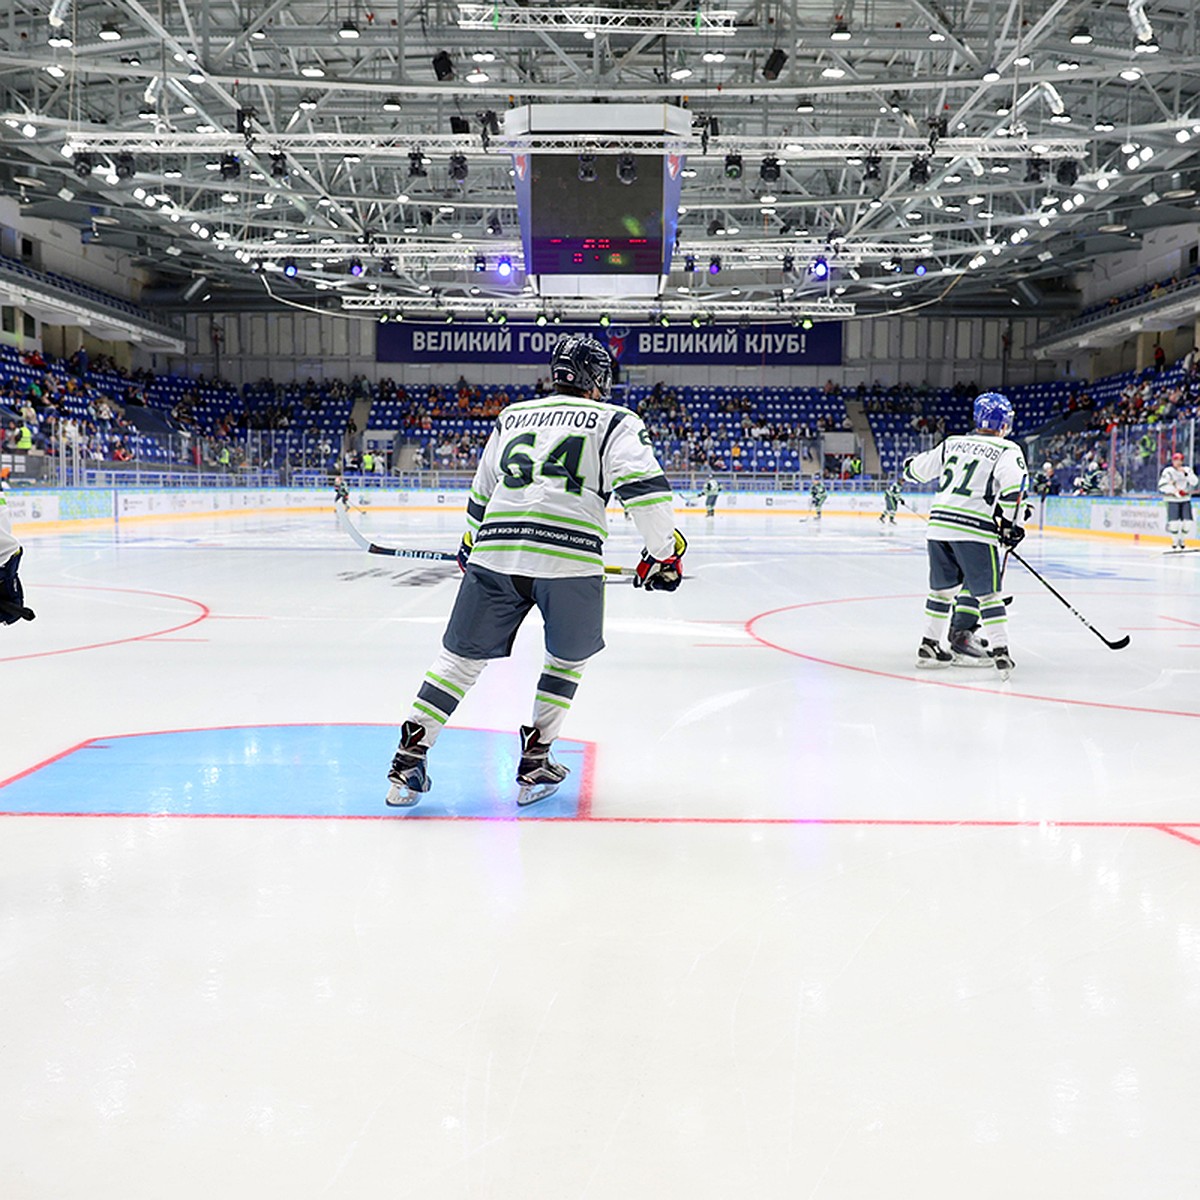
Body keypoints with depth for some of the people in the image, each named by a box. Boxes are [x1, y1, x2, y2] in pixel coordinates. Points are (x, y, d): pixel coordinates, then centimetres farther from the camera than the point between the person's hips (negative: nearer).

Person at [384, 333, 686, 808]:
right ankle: (534, 766, 19)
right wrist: (664, 550, 2)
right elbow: (642, 484, -4)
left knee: (463, 655, 14)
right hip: (569, 557, -3)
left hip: (495, 552, 3)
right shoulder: (615, 421, 12)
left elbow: (480, 494, 31)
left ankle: (409, 761, 10)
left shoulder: (511, 416, 25)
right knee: (568, 658, 20)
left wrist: (469, 546, 44)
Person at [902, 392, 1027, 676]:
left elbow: (919, 469, 24)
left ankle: (929, 645, 23)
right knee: (988, 592, 1)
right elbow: (1013, 485, -16)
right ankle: (1000, 651, -3)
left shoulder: (952, 443, 15)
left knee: (942, 587, 18)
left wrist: (909, 466, 48)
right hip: (974, 529, -5)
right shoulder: (1007, 450, 1)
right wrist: (1011, 523, -7)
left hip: (939, 524, 5)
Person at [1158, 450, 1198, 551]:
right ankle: (1174, 542, 6)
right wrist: (1175, 490, -20)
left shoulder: (1187, 470, 8)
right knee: (1174, 523, -14)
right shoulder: (1168, 471, -5)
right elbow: (1162, 486, -13)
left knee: (1188, 522, -4)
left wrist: (1186, 473, -18)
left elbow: (1194, 482, -6)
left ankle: (1182, 541, 16)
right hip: (1173, 500, -4)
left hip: (1186, 500, 4)